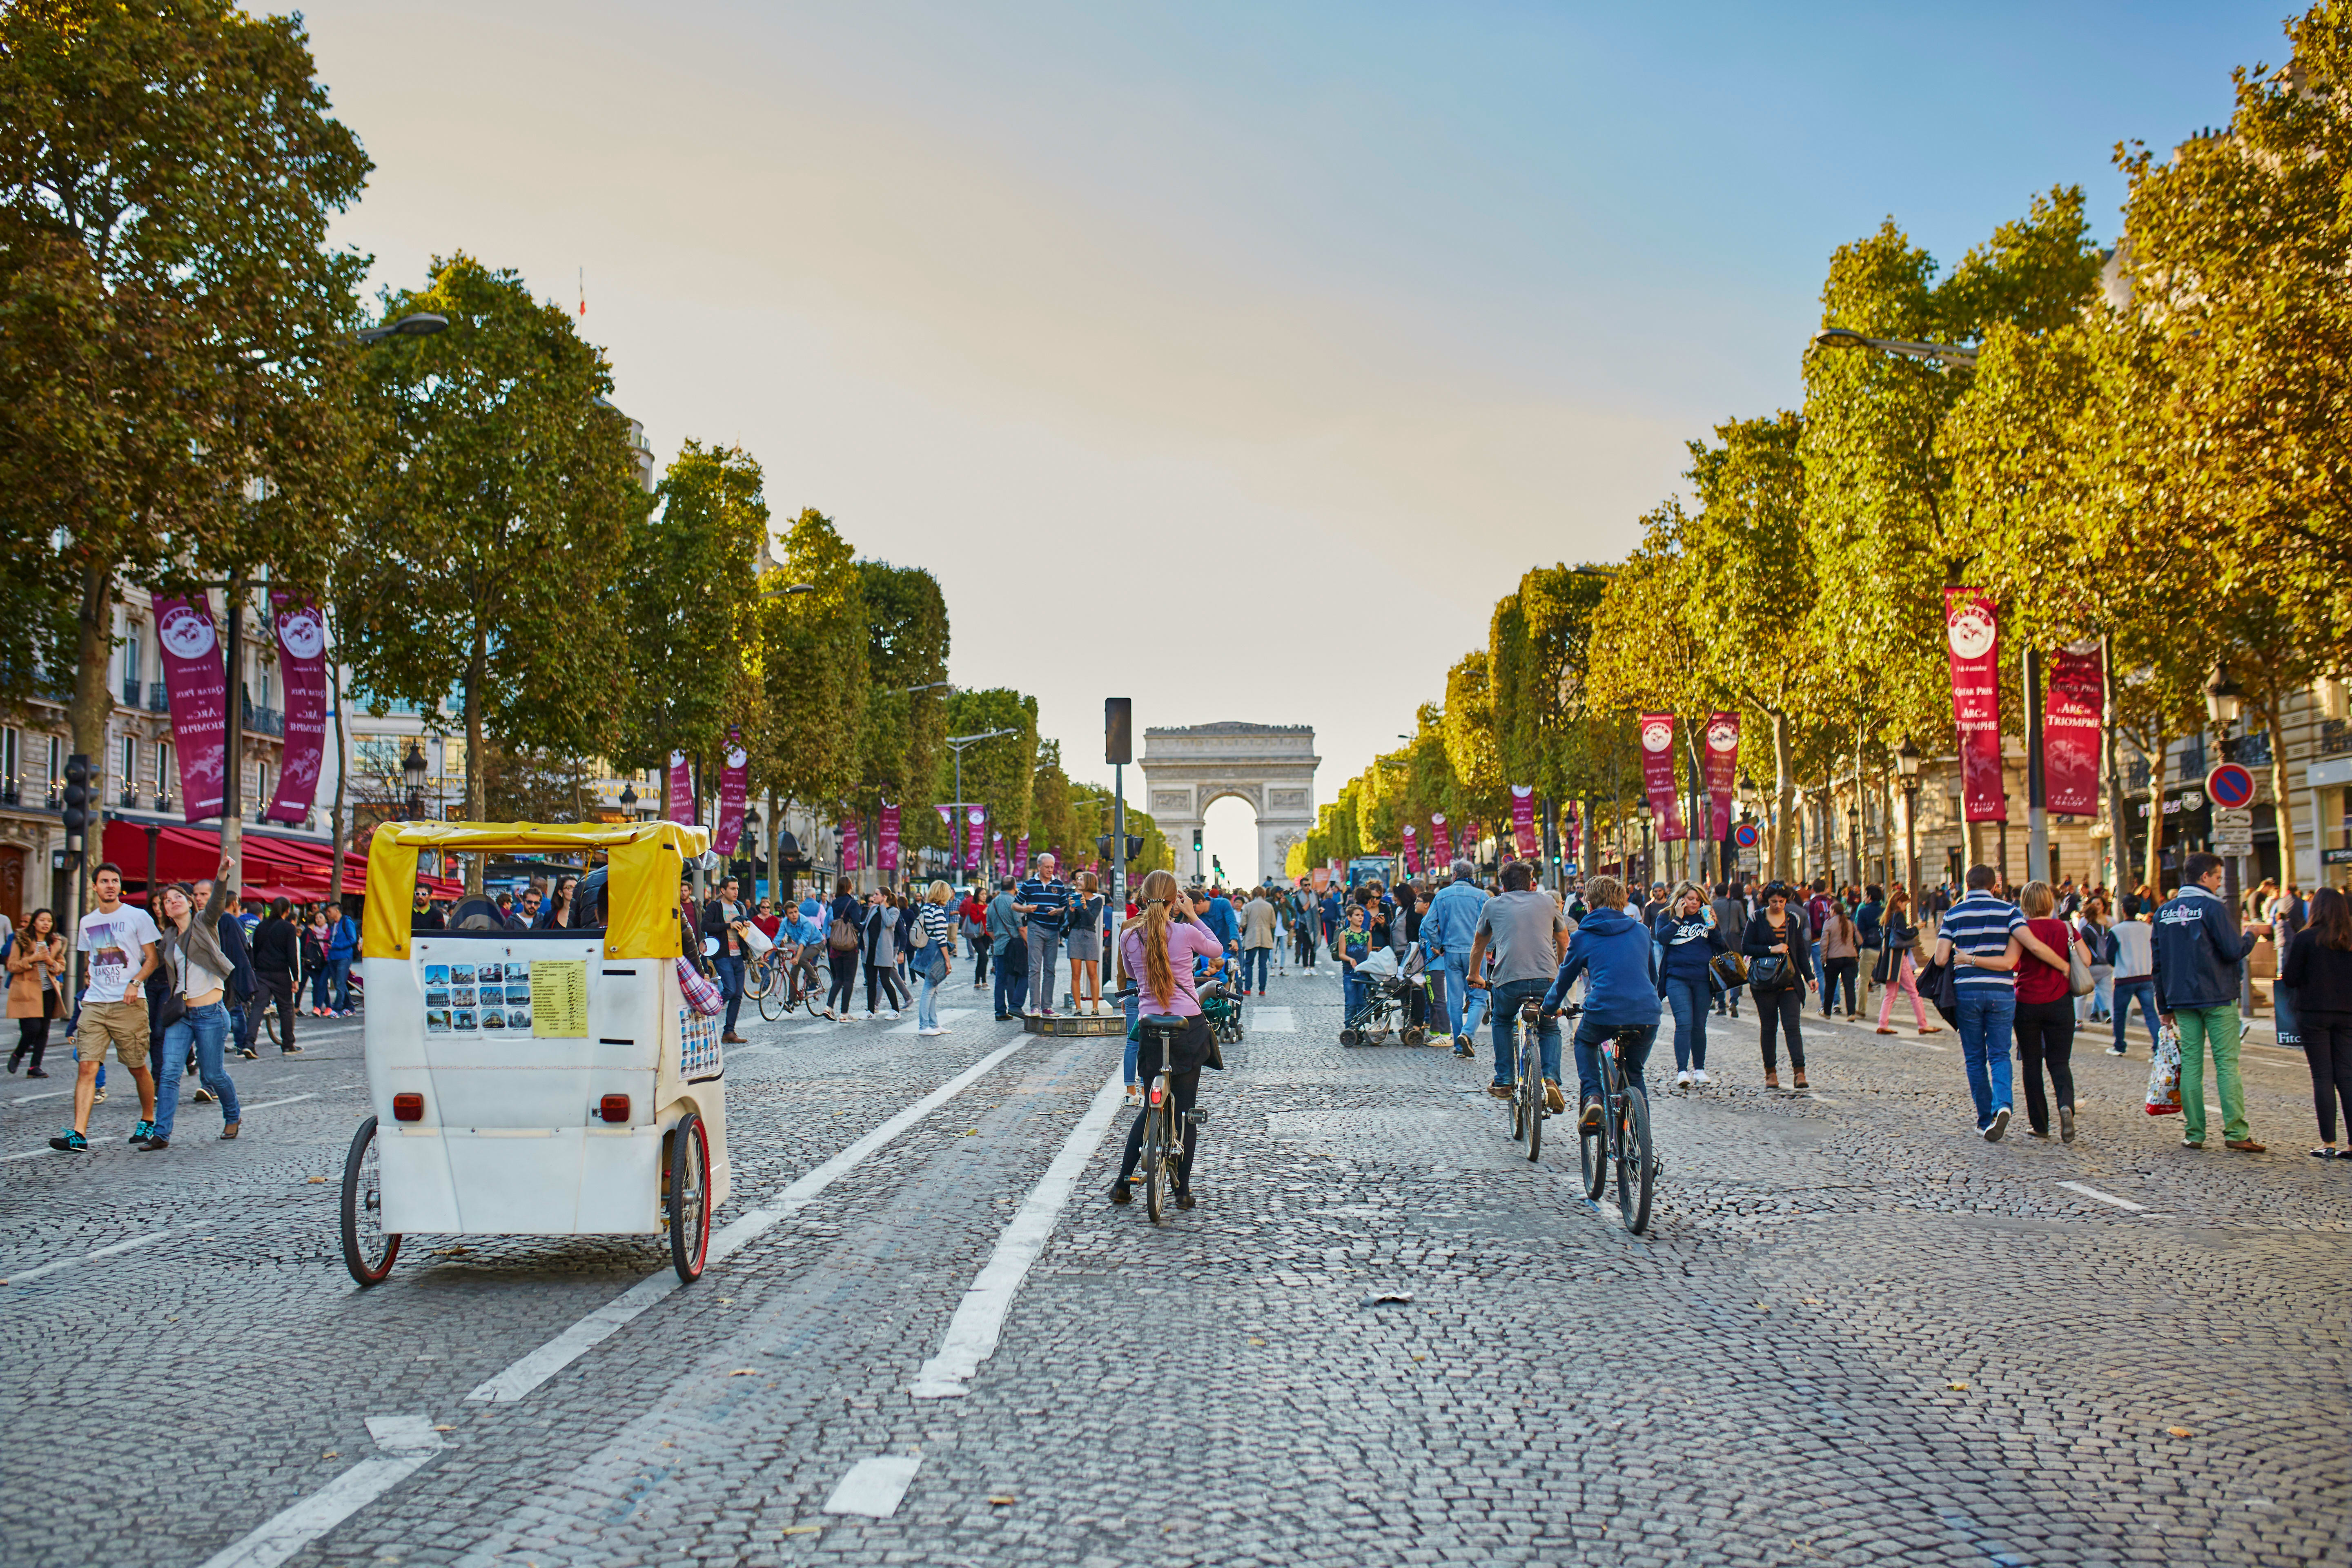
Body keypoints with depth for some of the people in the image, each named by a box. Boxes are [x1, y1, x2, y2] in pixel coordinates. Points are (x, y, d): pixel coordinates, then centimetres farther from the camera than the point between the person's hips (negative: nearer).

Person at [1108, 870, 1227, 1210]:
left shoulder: (1129, 937, -1)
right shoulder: (1186, 933, -7)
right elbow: (1217, 949, 13)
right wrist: (1193, 916, 15)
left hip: (1150, 1028, 2)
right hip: (1189, 1027, -2)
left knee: (1151, 1106, 18)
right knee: (1185, 1110, 7)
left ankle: (1123, 1183, 16)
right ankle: (1183, 1189, 12)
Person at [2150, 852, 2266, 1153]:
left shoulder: (2164, 912, 10)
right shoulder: (2213, 907, -8)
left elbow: (2158, 962, 12)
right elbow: (2234, 951, -14)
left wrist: (2164, 1005, 17)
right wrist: (2252, 935, 7)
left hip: (2182, 1001, 5)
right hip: (2218, 998, -5)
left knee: (2190, 1065, 6)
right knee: (2227, 1063, -2)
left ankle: (2194, 1134, 5)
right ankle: (2235, 1133, -5)